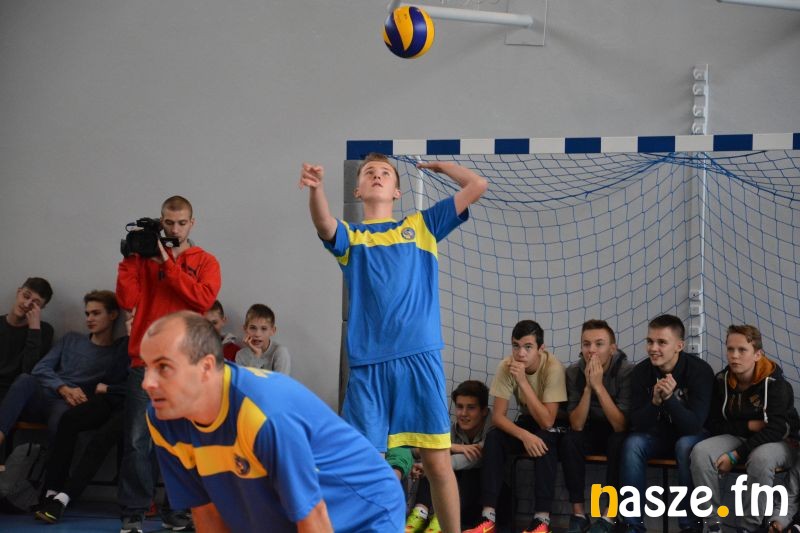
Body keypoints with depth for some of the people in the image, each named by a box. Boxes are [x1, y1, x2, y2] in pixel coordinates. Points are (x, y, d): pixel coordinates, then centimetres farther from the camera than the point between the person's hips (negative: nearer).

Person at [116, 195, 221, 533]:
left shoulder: (205, 262, 9)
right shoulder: (145, 258, 12)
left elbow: (203, 299, -10)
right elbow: (127, 300, -1)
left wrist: (168, 264, -10)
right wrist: (132, 257, -4)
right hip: (146, 362, 0)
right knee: (138, 439, -5)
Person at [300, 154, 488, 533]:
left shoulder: (420, 226, 16)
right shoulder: (349, 236, 13)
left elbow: (477, 185, 12)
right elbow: (323, 224, -12)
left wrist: (437, 165, 21)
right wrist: (316, 189, -31)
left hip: (420, 359, 0)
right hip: (367, 364, 0)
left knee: (437, 461, -1)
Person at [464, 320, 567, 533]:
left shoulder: (553, 367, -29)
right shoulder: (506, 366, -18)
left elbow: (547, 422, -33)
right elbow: (498, 416, -18)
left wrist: (523, 381, -38)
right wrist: (524, 435, -37)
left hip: (554, 427, -4)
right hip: (526, 422, 4)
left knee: (544, 440, -36)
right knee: (493, 438, -24)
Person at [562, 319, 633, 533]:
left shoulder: (626, 372, -23)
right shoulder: (574, 372, -14)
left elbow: (621, 426, -30)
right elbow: (576, 425, -19)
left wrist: (599, 386, -36)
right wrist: (588, 387, -31)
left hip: (617, 434, -3)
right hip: (592, 432, 3)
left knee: (619, 442, -35)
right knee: (568, 440, -27)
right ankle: (578, 514, -20)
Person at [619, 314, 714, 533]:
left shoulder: (699, 370, -21)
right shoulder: (640, 372, -11)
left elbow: (694, 424, -29)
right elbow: (637, 425, -16)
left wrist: (670, 398, -45)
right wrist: (655, 402, -35)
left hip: (690, 436, -3)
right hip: (658, 434, 3)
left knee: (686, 445, -36)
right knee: (632, 444, -27)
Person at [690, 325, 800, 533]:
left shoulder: (774, 382, -17)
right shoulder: (721, 380, -4)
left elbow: (775, 429, -25)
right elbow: (715, 425, 0)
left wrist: (735, 455, -28)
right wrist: (749, 426, -17)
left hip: (779, 442, -4)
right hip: (739, 437, 4)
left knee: (760, 459, -40)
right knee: (700, 452, -26)